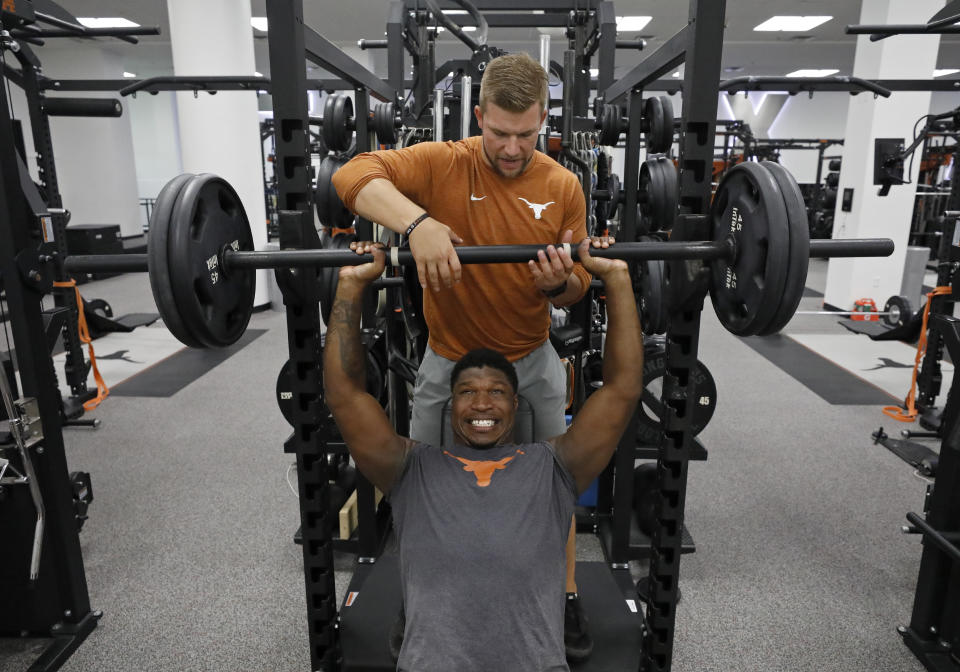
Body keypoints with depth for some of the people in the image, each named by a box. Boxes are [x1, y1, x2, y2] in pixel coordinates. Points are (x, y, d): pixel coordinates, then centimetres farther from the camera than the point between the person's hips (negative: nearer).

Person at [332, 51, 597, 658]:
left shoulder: (563, 186, -5)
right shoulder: (442, 164, -12)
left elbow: (578, 288, -1)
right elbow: (353, 175, -26)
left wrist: (561, 282, -26)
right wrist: (416, 222, -42)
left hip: (533, 359, 1)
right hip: (449, 358, -1)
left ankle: (568, 598, 39)